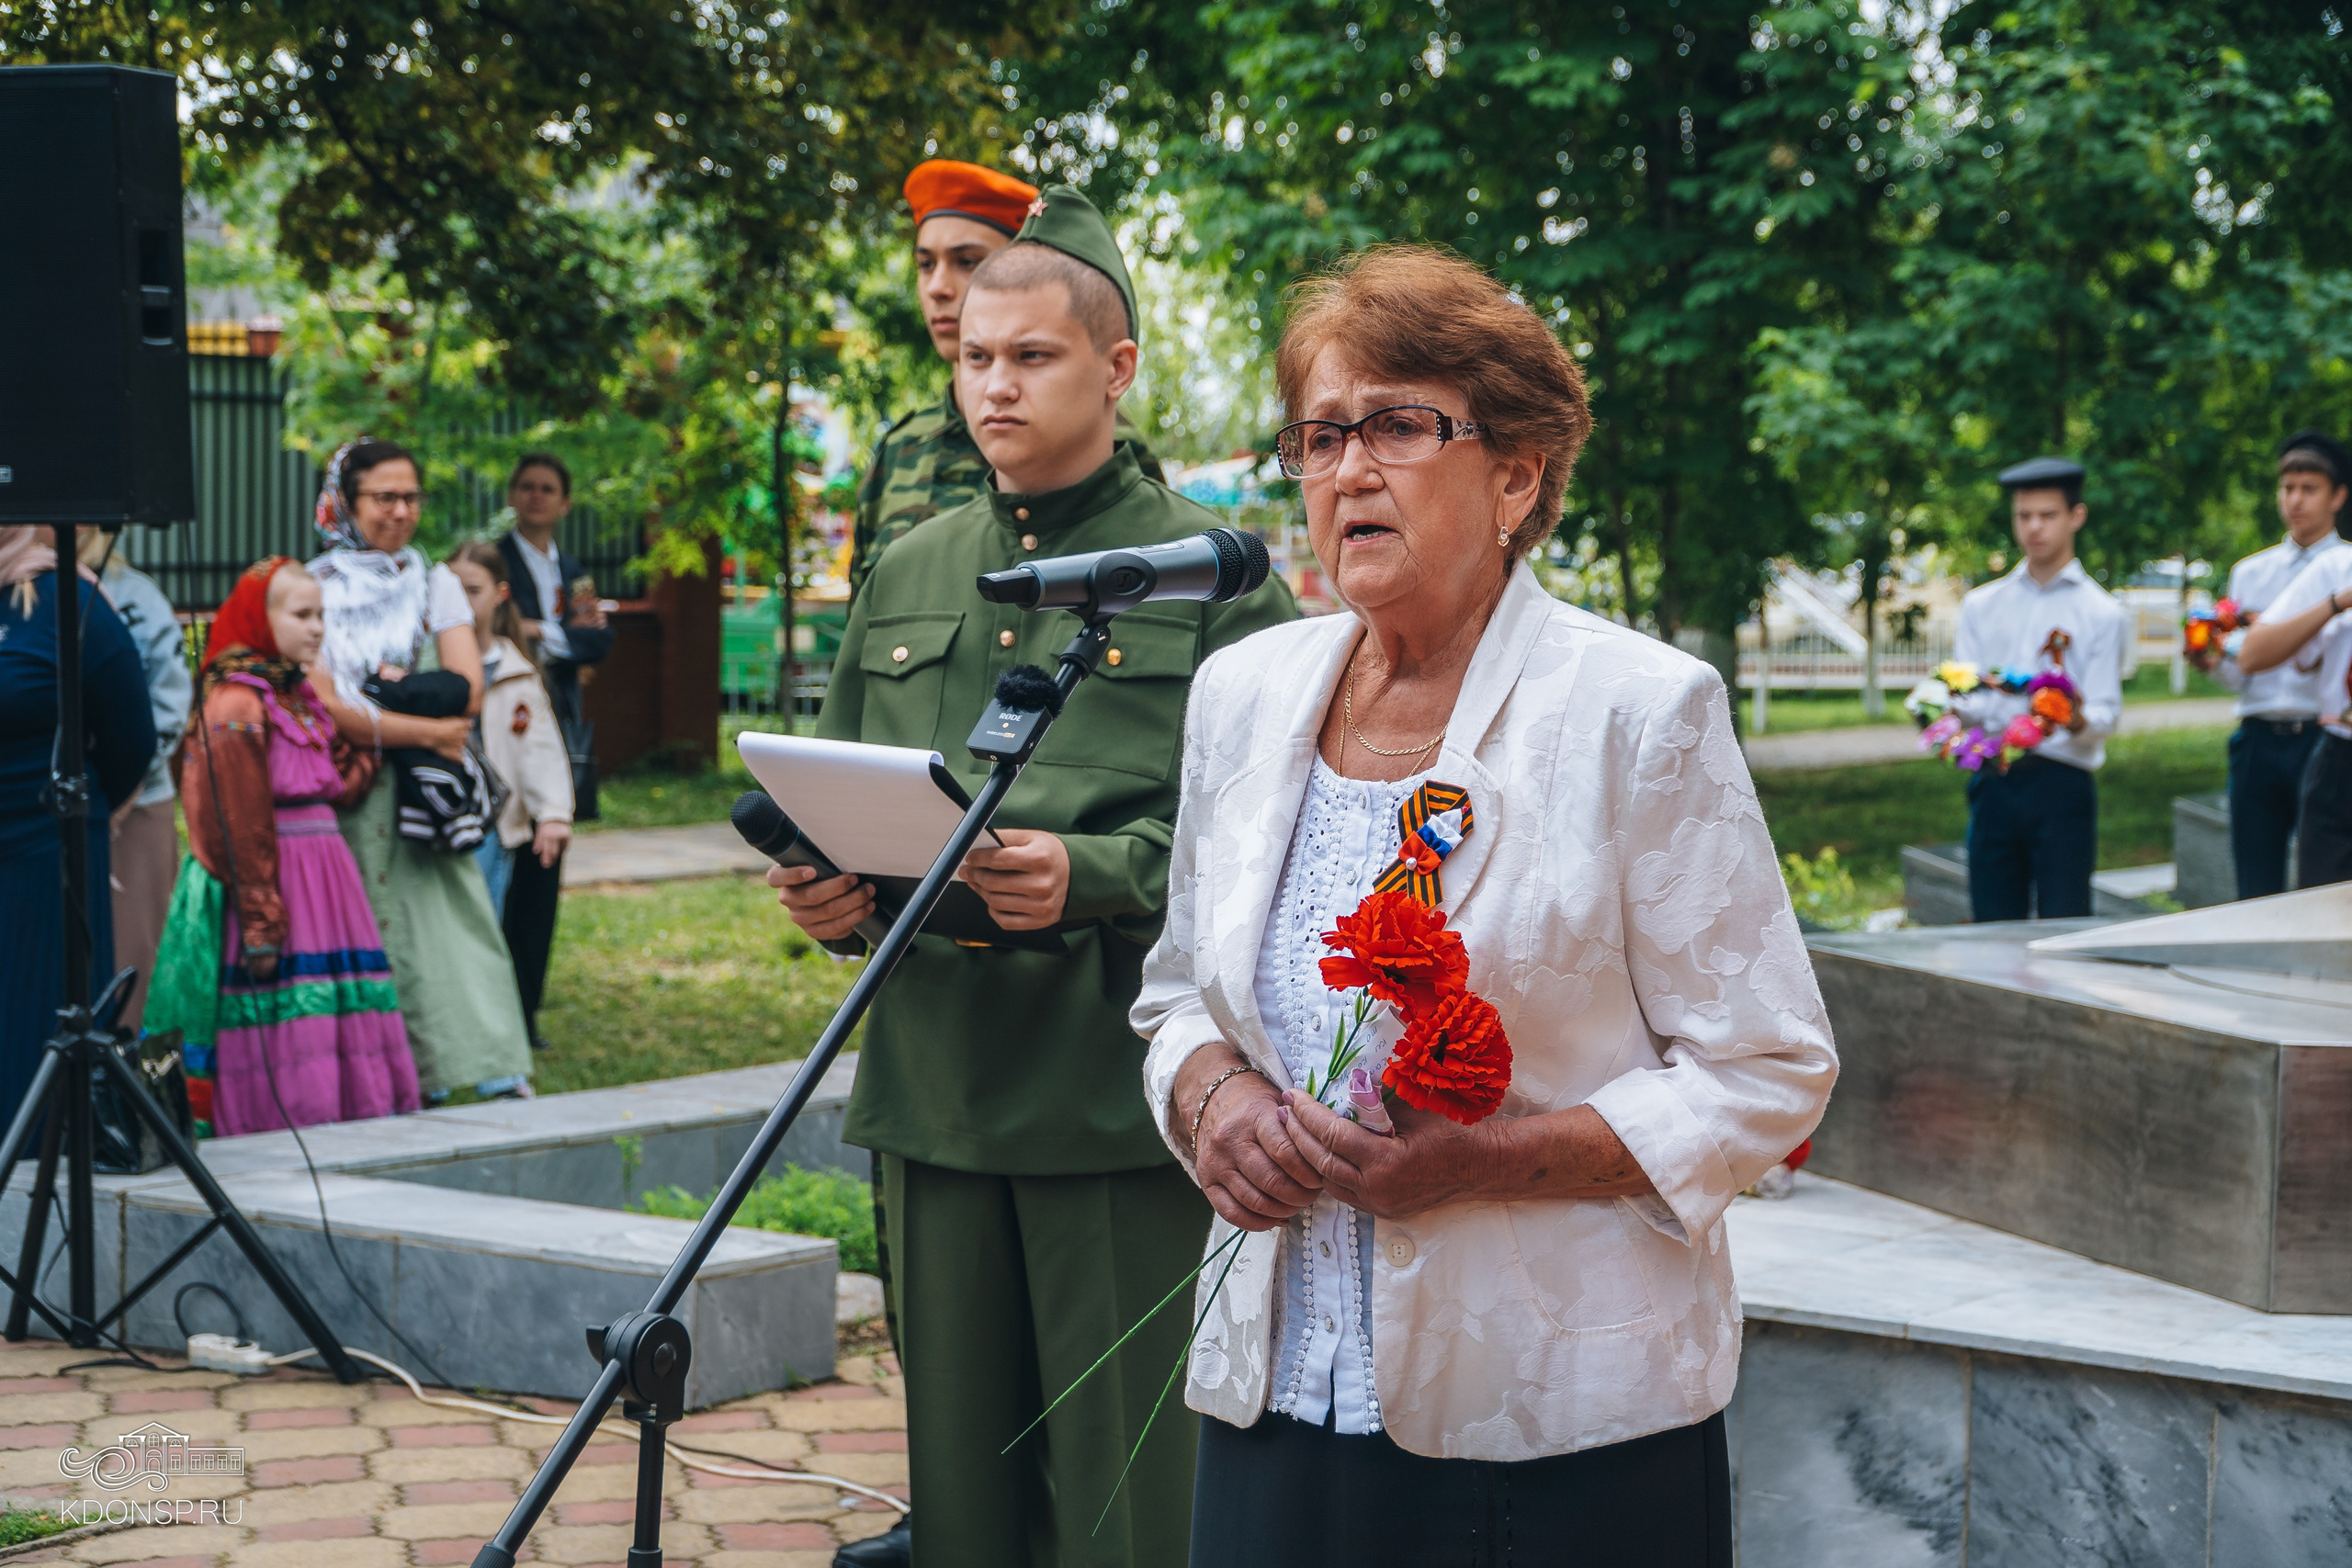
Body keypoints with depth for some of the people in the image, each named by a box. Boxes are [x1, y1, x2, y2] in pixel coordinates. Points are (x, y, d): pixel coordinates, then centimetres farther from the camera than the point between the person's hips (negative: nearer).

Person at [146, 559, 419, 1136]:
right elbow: (238, 827, -15)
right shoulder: (237, 706, -11)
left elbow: (341, 783, 14)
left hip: (326, 877, 9)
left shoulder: (302, 697, 17)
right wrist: (262, 924, -18)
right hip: (272, 879, -9)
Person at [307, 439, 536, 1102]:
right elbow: (327, 707, -11)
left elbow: (467, 691, 1)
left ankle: (498, 1073, -10)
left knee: (451, 923, -7)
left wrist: (386, 703, -10)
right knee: (370, 944, -5)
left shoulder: (437, 584, 12)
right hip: (348, 800, -2)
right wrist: (426, 729, -12)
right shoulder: (313, 590, 1)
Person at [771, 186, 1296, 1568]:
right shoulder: (906, 581, 16)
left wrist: (1093, 877, -23)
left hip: (1125, 1104, -5)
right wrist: (824, 889, 0)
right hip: (934, 1092, 5)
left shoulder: (1213, 574, -1)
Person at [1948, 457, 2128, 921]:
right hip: (1993, 783, 3)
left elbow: (2106, 713, -2)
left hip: (2062, 783, -3)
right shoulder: (1982, 605, 16)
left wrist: (2077, 720, -26)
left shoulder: (2101, 612, 7)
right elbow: (1962, 699, 9)